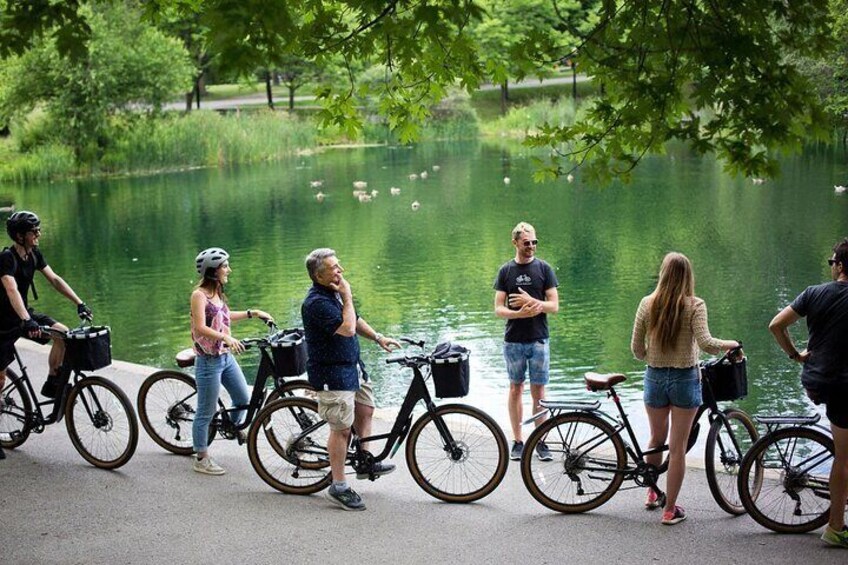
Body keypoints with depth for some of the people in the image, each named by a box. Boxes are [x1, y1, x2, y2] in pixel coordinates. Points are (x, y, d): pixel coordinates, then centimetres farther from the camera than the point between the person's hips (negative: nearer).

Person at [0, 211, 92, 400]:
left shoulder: (34, 254, -1)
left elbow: (55, 279, 1)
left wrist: (80, 303, -9)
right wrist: (27, 321, -52)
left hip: (25, 313, 7)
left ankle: (52, 385, -2)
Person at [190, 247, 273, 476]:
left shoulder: (217, 293, 10)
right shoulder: (199, 294, -16)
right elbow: (200, 328, -25)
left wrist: (252, 313, 22)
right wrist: (225, 337, -36)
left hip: (226, 356, 9)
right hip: (209, 360, -9)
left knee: (243, 398, 18)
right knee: (206, 412, 1)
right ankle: (201, 459, 12)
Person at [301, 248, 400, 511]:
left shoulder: (335, 293, 7)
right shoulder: (316, 303, -24)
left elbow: (355, 320, 21)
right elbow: (347, 329, -30)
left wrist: (378, 337, 13)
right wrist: (347, 297, -22)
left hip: (352, 366, 10)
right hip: (332, 373, -10)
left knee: (365, 410, 18)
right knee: (342, 428, -5)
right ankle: (338, 487, 4)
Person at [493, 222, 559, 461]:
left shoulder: (543, 268, 2)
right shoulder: (506, 271, 4)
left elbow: (554, 306, -2)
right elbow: (498, 309, 0)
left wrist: (531, 302, -18)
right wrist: (520, 313, -19)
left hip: (539, 340, -1)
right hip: (513, 340, 1)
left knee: (538, 391, 2)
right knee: (515, 388, 7)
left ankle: (540, 442, 9)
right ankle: (517, 441, 14)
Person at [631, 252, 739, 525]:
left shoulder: (647, 304, -3)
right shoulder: (694, 305, -12)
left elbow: (637, 349, -1)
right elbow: (706, 343, -20)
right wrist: (730, 344, -2)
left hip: (655, 378, 3)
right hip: (685, 379, -3)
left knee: (657, 439, 23)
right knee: (678, 447, 4)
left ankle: (652, 494, 38)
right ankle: (670, 510, 9)